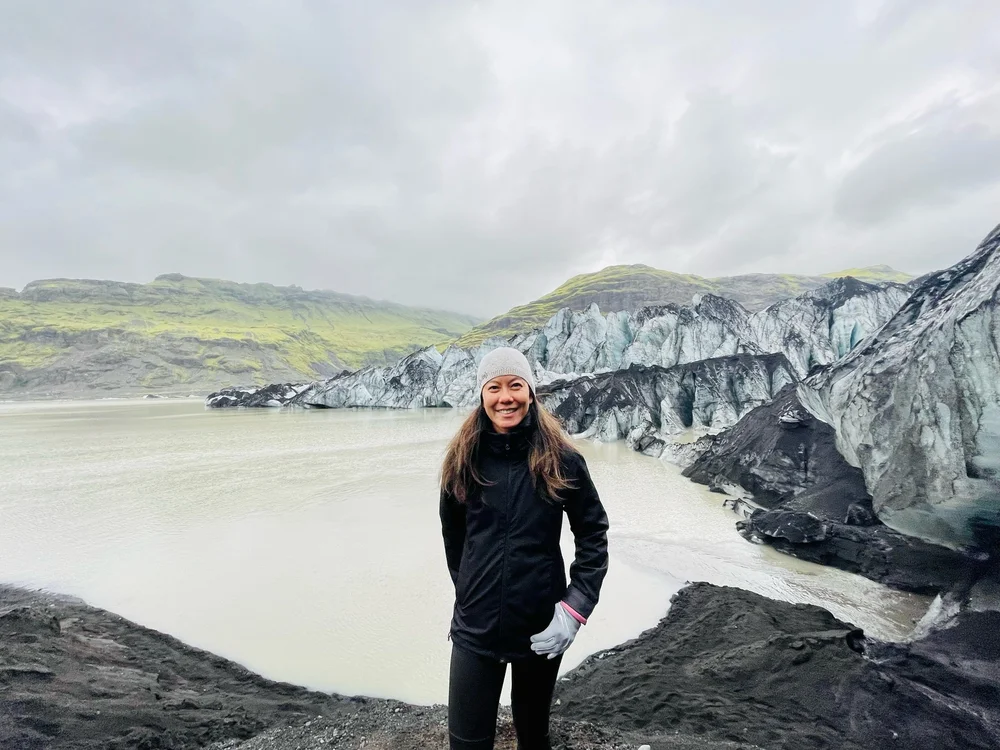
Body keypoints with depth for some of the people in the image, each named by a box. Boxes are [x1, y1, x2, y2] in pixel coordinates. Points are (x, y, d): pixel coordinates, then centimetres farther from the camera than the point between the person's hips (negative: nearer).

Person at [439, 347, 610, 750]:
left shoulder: (560, 458, -12)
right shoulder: (463, 458, -6)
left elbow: (594, 534, -6)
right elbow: (453, 534, 7)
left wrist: (576, 606, -13)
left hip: (541, 627, -1)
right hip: (476, 628, 1)